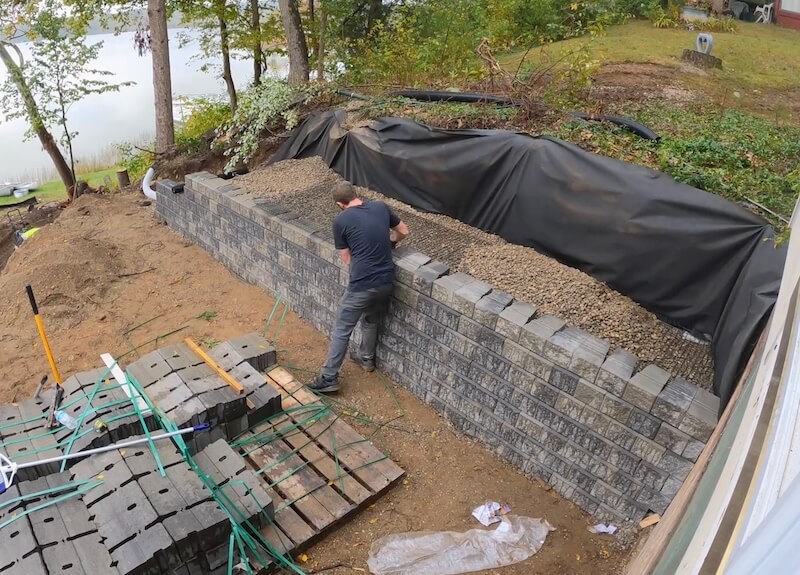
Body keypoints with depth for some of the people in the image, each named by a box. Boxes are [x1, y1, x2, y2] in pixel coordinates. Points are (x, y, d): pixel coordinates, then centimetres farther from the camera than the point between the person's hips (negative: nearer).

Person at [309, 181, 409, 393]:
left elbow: (347, 259, 1)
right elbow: (404, 231, 18)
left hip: (362, 285, -5)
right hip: (386, 281, 5)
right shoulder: (381, 207, 5)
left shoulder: (340, 220, -7)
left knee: (341, 330, 8)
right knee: (372, 321, 29)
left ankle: (328, 378, 14)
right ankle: (367, 358, 47)